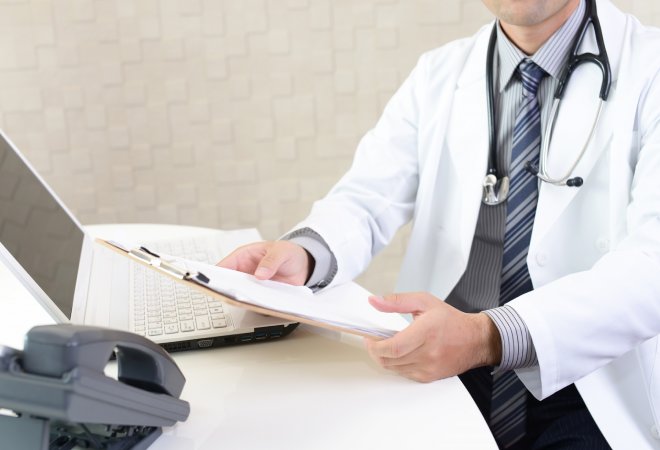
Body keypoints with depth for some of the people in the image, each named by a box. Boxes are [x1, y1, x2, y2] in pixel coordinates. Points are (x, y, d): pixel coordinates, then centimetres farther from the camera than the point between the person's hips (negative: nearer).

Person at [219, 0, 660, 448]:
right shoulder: (438, 74, 7)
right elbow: (369, 197, 0)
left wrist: (490, 336, -33)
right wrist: (302, 252, -24)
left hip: (591, 392, -3)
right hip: (441, 365, 4)